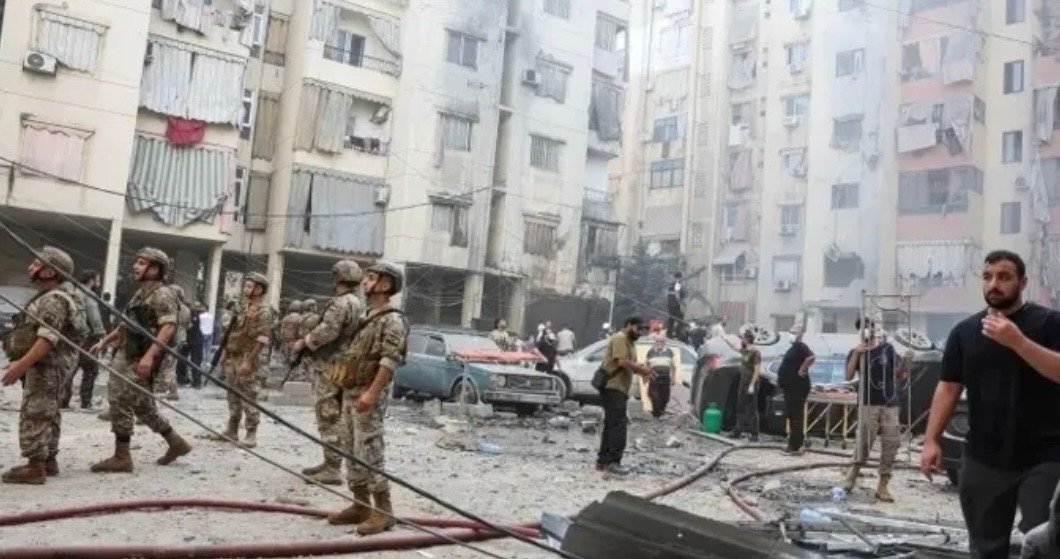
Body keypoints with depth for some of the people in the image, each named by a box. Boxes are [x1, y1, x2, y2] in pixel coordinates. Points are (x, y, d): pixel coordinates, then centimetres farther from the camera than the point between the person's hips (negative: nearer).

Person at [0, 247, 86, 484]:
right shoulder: (47, 298, 18)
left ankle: (35, 467, -9)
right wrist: (20, 363, 22)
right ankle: (49, 460, 22)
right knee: (46, 413, 14)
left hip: (46, 365, -11)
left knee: (34, 414, -10)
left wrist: (21, 365, -29)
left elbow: (48, 339, -26)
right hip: (47, 365, 11)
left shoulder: (53, 300, -17)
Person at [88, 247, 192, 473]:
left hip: (139, 360, -10)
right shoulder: (141, 293, 18)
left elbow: (169, 328, -25)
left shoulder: (162, 295, -13)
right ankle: (176, 443, 25)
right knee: (142, 406, 15)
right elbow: (127, 324, 28)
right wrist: (104, 341, 24)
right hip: (126, 356, 10)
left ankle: (121, 458, 3)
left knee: (121, 404, -7)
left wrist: (150, 355, -33)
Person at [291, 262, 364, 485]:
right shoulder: (359, 305, 15)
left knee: (329, 420, -7)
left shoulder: (341, 303, -15)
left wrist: (303, 342, -11)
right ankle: (329, 463, 23)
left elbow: (327, 331, -25)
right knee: (333, 419, 16)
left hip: (329, 368, -10)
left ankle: (333, 471, -4)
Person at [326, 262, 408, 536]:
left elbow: (390, 361, -21)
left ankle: (383, 511, -2)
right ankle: (361, 506, 19)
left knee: (369, 454, -9)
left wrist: (372, 393, -29)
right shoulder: (366, 317, 18)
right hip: (350, 393, 9)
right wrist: (347, 389, 17)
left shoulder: (392, 320, -11)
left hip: (368, 396, -9)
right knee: (352, 453, 11)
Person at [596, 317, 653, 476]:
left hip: (618, 388, 11)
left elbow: (629, 364, 23)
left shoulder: (628, 341, 24)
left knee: (611, 425, 12)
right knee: (618, 425, -14)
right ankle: (612, 462, -16)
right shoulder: (620, 338, -10)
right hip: (613, 387, -11)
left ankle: (603, 461, 16)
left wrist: (641, 371, 5)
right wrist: (642, 369, -13)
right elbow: (622, 361, -21)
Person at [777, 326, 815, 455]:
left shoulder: (801, 347, -13)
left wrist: (802, 370, -24)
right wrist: (780, 376, 20)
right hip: (790, 386, 11)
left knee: (796, 416, -8)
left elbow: (811, 357, -32)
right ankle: (793, 444, 22)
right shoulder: (793, 348, 18)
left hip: (797, 387, -11)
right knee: (791, 415, 14)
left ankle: (796, 446, -5)